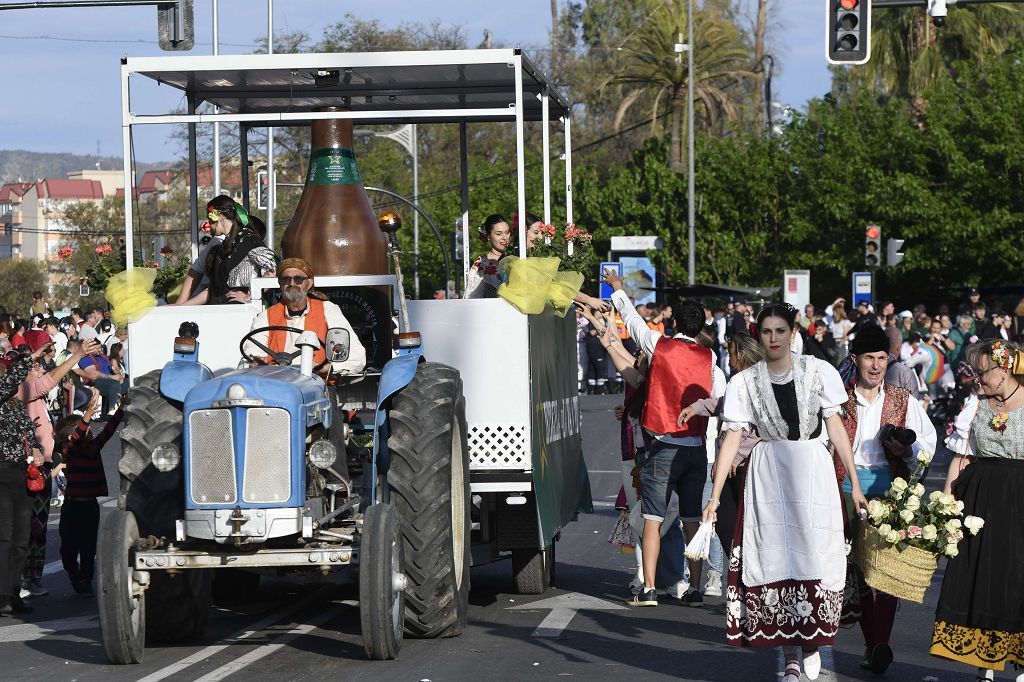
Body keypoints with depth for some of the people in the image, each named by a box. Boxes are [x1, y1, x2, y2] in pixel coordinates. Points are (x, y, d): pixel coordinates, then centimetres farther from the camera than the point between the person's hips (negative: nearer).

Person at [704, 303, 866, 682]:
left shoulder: (817, 372, -1)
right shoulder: (746, 382, 0)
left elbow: (835, 427, 2)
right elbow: (732, 439, -1)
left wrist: (854, 483, 2)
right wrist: (715, 496, -6)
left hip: (813, 470, -1)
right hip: (768, 476, 1)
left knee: (814, 554, -4)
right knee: (776, 558, -1)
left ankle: (812, 641, 18)